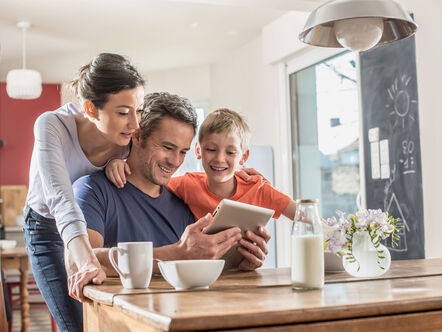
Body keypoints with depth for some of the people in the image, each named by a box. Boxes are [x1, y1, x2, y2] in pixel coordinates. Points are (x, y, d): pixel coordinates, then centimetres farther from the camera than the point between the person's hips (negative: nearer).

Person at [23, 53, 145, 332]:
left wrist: (119, 161, -29)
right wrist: (85, 258, -63)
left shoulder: (131, 135, -23)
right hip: (48, 230, -3)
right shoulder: (52, 126, -33)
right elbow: (60, 197, -47)